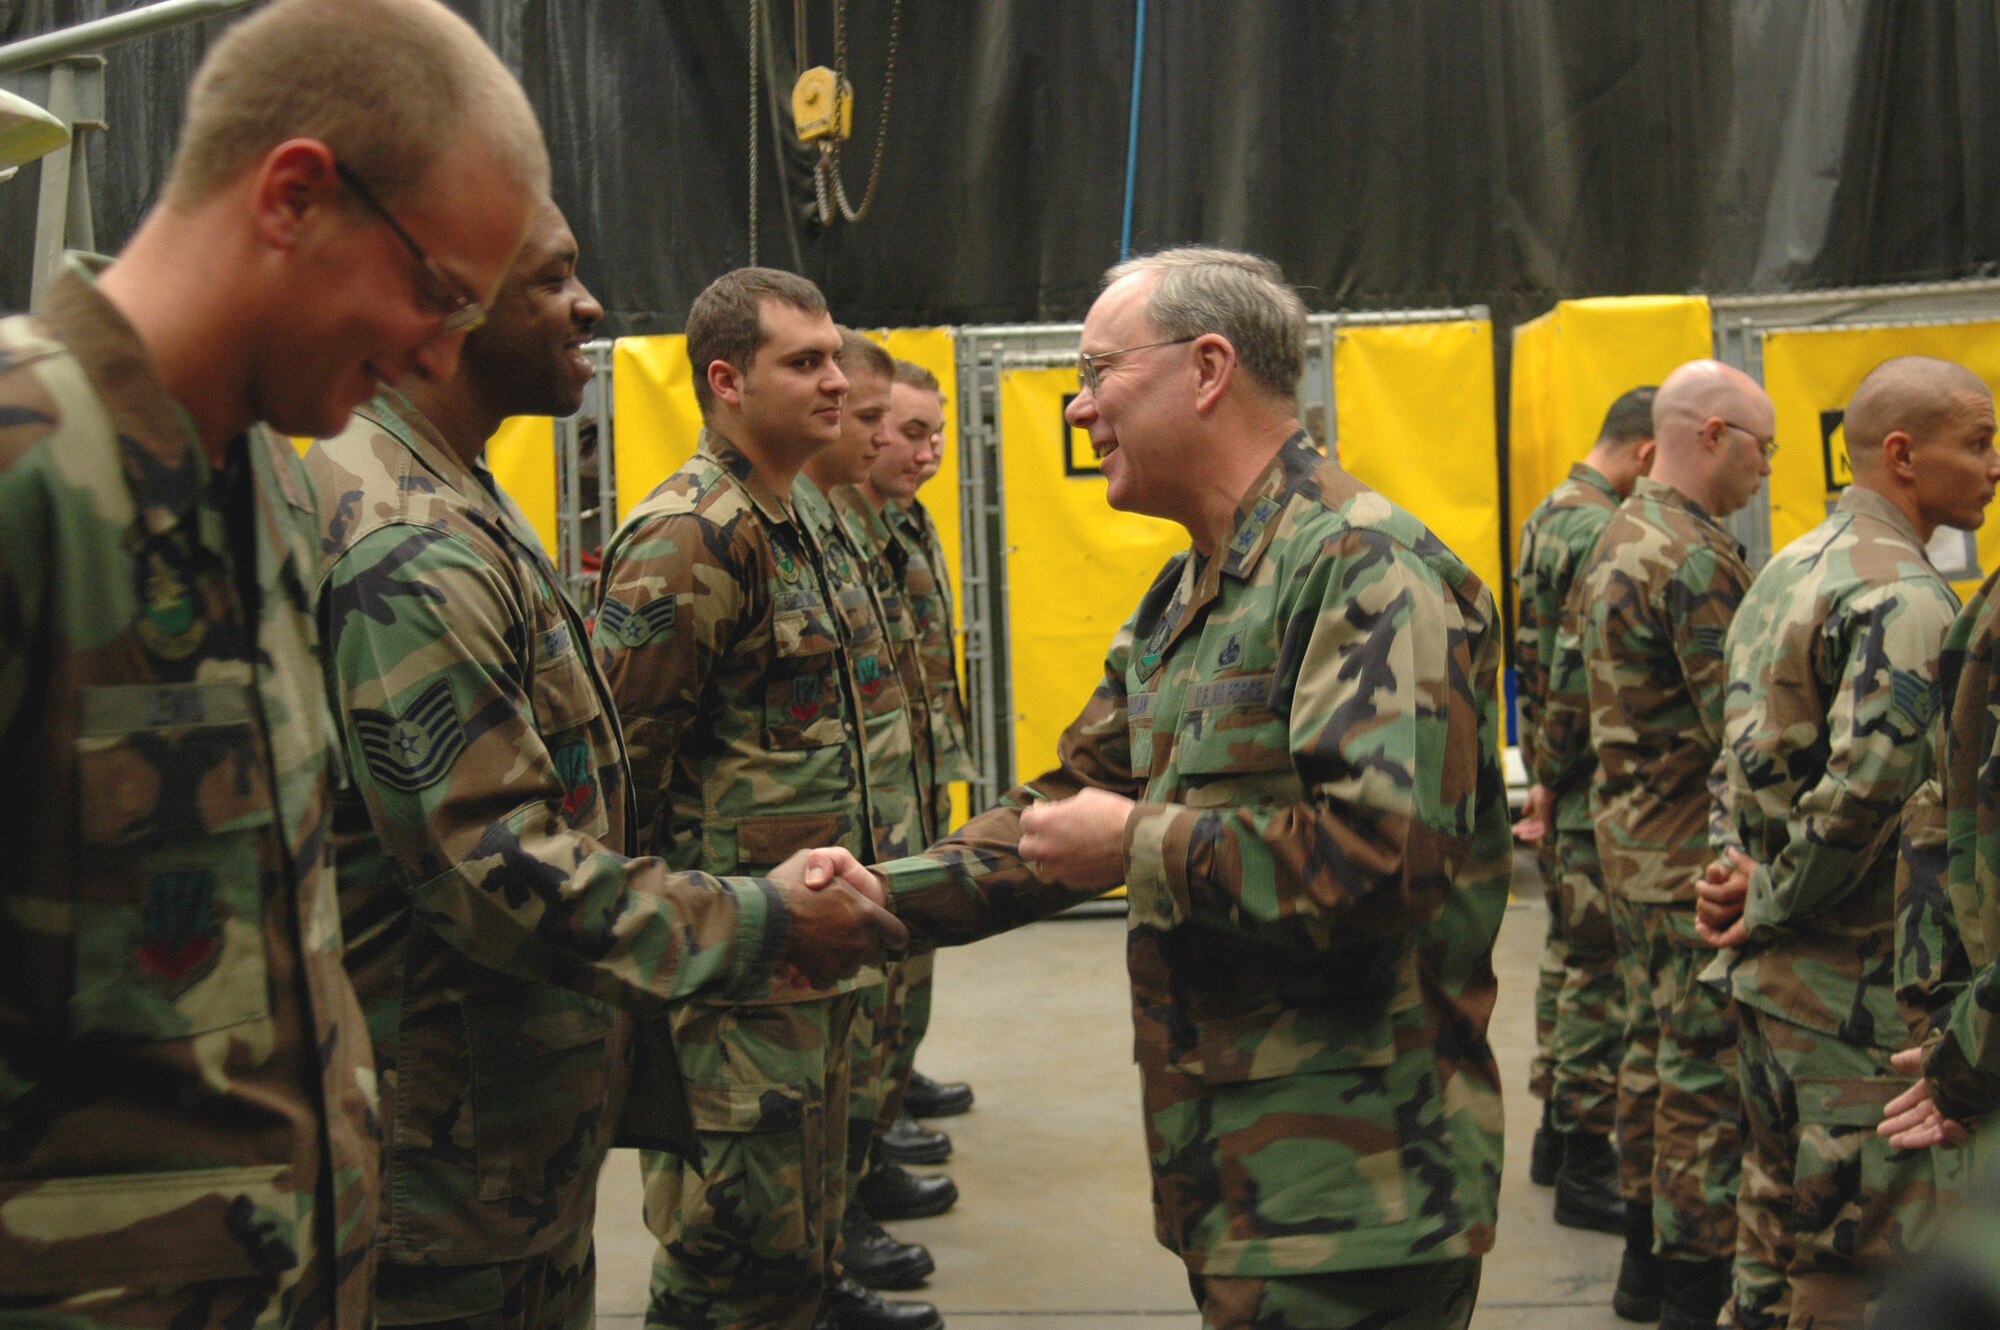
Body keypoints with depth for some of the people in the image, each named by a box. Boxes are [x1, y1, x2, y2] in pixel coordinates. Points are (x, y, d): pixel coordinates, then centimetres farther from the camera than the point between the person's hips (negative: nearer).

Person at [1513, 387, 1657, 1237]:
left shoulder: (1549, 516, 14)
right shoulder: (1601, 532, -18)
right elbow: (1592, 676, -23)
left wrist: (1545, 773, 17)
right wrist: (1554, 783, -14)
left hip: (1559, 780, 10)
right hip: (1592, 787, -10)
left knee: (1570, 949, 18)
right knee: (1604, 967, -4)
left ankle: (1559, 1130, 29)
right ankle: (1587, 1168, 2)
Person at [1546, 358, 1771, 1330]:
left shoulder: (1620, 536, 11)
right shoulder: (1698, 557, -20)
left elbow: (1578, 700, 16)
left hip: (1633, 838, 10)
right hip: (1697, 856, -10)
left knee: (1664, 1046, 19)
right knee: (1711, 1073, -1)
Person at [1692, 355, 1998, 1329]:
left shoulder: (1791, 567, 11)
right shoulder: (1905, 598, -19)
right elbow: (1865, 791, -28)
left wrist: (1740, 874, 1)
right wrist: (1769, 904, -16)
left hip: (1767, 962, 9)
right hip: (1856, 981, -9)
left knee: (1782, 1190, 22)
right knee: (1862, 1243, 2)